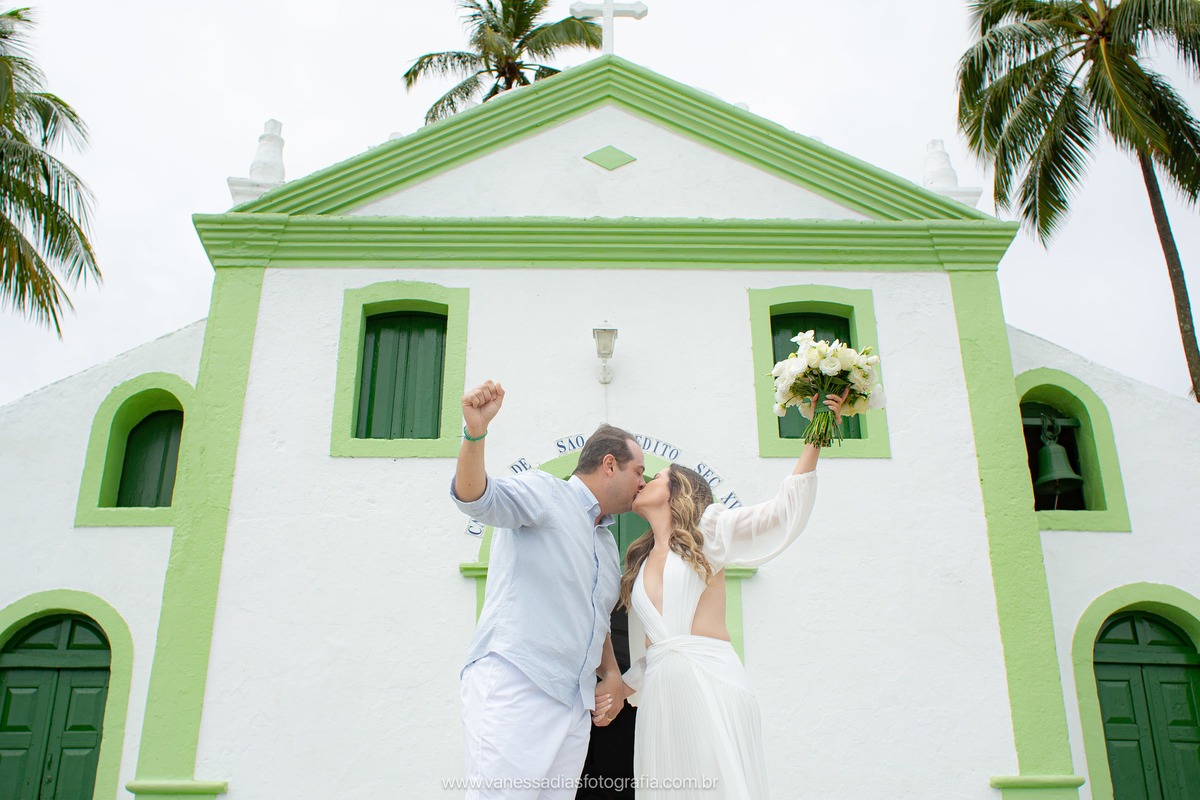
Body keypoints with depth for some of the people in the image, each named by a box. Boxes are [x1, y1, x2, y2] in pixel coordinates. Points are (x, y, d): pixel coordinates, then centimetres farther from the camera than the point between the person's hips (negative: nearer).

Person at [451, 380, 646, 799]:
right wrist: (475, 433, -38)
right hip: (512, 686, -8)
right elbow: (478, 497, -19)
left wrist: (611, 674, 16)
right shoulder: (543, 491, 0)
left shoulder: (608, 544, 26)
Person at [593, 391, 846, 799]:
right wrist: (621, 689, 13)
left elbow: (785, 512, -2)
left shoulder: (707, 532, 7)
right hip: (660, 695, 5)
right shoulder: (642, 564, 22)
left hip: (712, 688, -5)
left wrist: (815, 439, -7)